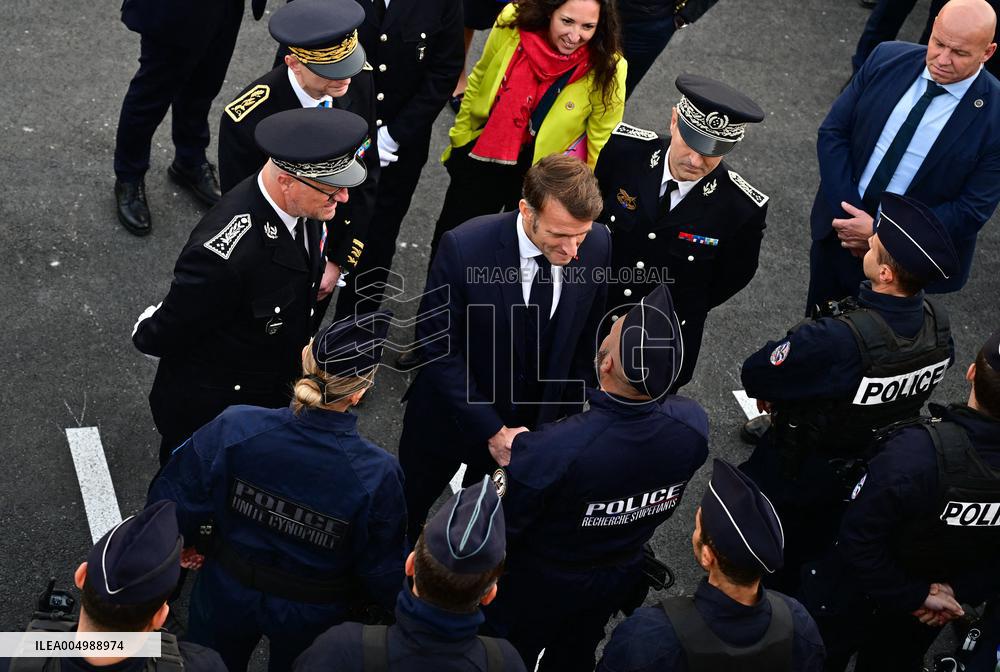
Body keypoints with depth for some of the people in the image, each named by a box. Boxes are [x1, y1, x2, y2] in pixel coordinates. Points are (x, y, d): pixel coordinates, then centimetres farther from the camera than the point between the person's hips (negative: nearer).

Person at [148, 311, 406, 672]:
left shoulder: (235, 429, -28)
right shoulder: (378, 475, -31)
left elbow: (173, 503, -14)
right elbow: (382, 574, -17)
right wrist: (373, 603, 6)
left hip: (228, 592, 1)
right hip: (311, 616, -1)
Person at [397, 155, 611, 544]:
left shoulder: (596, 246, -19)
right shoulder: (463, 248, -31)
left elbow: (586, 337, -2)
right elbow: (437, 349, -22)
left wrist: (566, 416, 4)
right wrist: (492, 431, -22)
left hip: (532, 421, 2)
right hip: (451, 416, -2)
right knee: (405, 515, 23)